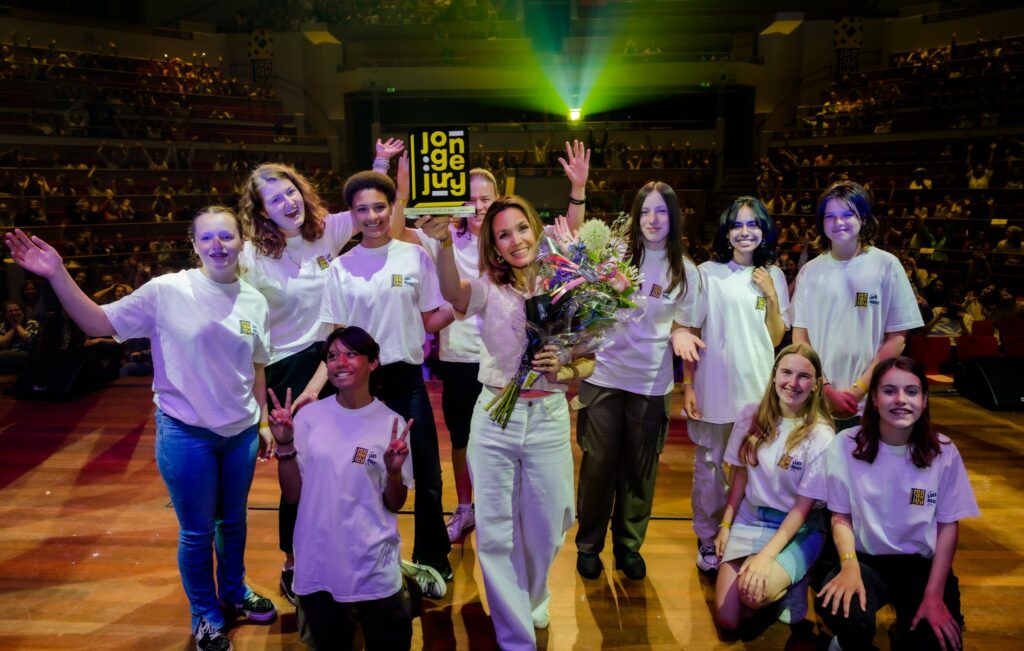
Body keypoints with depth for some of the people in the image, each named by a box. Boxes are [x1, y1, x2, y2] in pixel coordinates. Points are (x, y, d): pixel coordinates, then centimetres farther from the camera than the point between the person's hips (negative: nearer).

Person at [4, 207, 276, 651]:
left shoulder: (254, 301, -1)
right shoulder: (166, 291, -12)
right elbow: (98, 323, -10)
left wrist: (263, 422, 12)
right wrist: (58, 275, -21)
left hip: (241, 433, 4)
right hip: (185, 434, -3)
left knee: (233, 521, 21)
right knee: (197, 532, 11)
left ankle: (234, 591, 47)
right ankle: (205, 614, 35)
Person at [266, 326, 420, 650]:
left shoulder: (391, 424, -8)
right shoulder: (309, 416, -4)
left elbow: (394, 505, -2)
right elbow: (292, 494, -1)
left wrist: (394, 471, -20)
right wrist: (285, 445, -14)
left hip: (372, 564, -1)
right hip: (317, 561, 2)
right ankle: (343, 616, 42)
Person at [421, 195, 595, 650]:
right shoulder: (489, 289, -2)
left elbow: (589, 361, 5)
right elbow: (453, 293, -25)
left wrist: (564, 372, -16)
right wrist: (445, 243, -41)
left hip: (548, 419, 1)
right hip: (493, 417, 0)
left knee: (543, 528, 14)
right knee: (495, 532, 5)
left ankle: (533, 601, 46)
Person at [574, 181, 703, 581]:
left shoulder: (685, 271, 2)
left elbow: (682, 325, 7)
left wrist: (680, 335, -17)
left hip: (651, 382, 2)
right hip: (603, 375, -1)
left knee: (640, 468, 12)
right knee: (598, 464, 7)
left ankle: (629, 544, 31)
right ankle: (588, 544, 25)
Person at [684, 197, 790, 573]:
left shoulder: (773, 276, 6)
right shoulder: (708, 273, -4)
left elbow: (776, 338, 5)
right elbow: (690, 333, -1)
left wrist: (772, 297, -7)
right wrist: (687, 385, -5)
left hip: (758, 389, 2)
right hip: (714, 387, -2)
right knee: (709, 465, 8)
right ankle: (707, 539, 24)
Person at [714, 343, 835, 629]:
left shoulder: (821, 436, -14)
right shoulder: (752, 416, -3)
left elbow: (803, 506, -13)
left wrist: (767, 555, -21)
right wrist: (725, 526, 2)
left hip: (798, 528, -4)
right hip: (749, 519, 4)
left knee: (753, 593, -32)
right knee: (727, 620, -9)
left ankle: (791, 587, 3)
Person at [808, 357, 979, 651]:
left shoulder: (944, 453, -6)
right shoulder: (846, 445, -10)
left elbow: (948, 526, -1)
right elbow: (841, 516, -2)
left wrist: (934, 594, -8)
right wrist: (849, 565, -20)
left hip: (922, 563, 1)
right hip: (866, 559, -1)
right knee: (838, 608, -31)